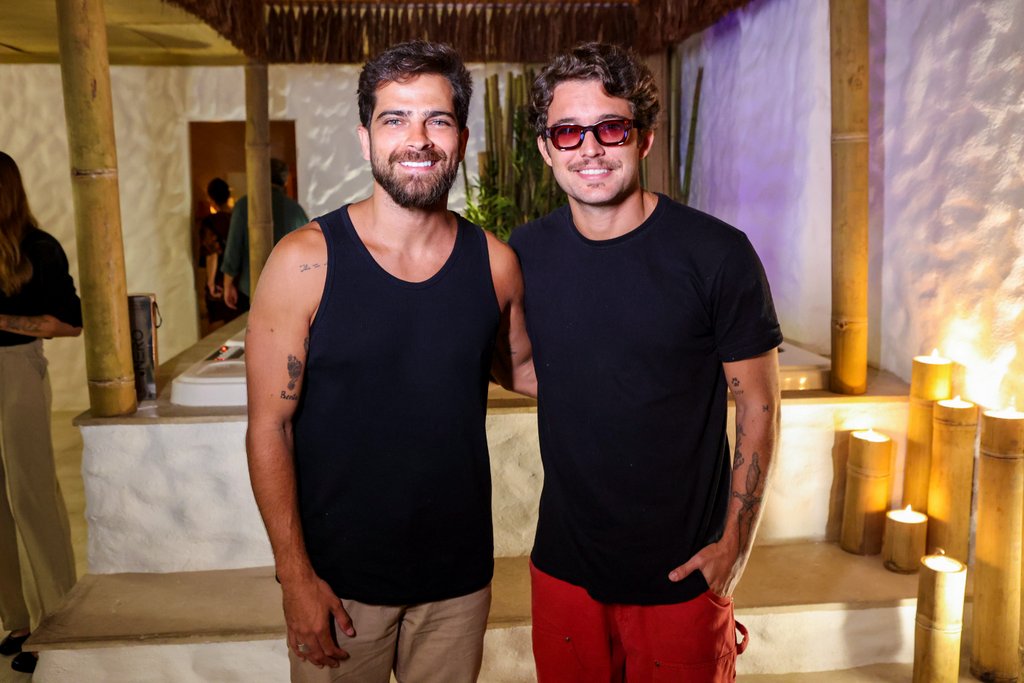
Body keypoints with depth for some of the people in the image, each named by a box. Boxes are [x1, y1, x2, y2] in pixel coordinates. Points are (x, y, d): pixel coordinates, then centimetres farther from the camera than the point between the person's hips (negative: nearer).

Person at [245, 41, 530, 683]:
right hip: (338, 578, -2)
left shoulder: (496, 262, -4)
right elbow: (270, 428, -10)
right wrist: (296, 575, -10)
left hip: (460, 576, 3)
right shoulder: (305, 261, -13)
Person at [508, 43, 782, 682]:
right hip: (563, 566, 4)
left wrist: (734, 545, -11)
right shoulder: (526, 252, -2)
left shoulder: (717, 254, -13)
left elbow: (759, 407, -8)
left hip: (682, 575, -3)